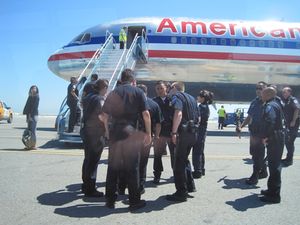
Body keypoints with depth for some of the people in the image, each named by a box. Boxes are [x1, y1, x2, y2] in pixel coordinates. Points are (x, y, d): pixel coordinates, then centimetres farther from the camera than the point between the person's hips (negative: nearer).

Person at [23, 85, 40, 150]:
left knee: (33, 130, -9)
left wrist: (30, 114, -18)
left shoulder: (36, 97, -5)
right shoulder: (30, 97, 15)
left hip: (33, 115, -7)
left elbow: (35, 106, -13)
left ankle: (34, 145, -6)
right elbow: (27, 106, 13)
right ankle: (30, 145, 12)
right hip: (29, 115, 7)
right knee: (29, 130, 7)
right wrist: (27, 115, 6)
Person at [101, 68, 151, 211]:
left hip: (114, 132, 4)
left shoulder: (113, 93, 12)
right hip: (130, 132, -3)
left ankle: (110, 200, 20)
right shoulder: (138, 92, 2)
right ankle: (134, 201, 11)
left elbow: (105, 115, 10)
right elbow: (146, 114, -6)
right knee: (132, 168, 4)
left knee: (113, 167, 12)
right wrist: (148, 133, 0)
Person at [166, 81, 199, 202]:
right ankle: (190, 186, 26)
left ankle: (181, 193, 2)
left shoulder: (176, 96, -6)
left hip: (183, 133, -9)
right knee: (184, 159, 22)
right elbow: (198, 118, 20)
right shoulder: (191, 98, 20)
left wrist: (174, 132, -24)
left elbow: (178, 114, -23)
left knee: (178, 163, -2)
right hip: (193, 133, 9)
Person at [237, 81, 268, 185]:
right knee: (254, 152, 18)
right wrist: (241, 126, 4)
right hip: (253, 131, 8)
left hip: (261, 133, -8)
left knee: (257, 154, -3)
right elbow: (249, 117, 16)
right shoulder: (254, 101, 10)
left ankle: (255, 176, 8)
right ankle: (263, 171, 36)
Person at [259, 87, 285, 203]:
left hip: (274, 139, -11)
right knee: (274, 165, 18)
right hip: (278, 138, 11)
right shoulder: (275, 104, 17)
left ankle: (274, 195, 2)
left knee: (274, 165, -5)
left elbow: (270, 121, -31)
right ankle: (272, 189, 31)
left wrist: (265, 136, -23)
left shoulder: (270, 106, -15)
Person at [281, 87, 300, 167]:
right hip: (287, 124, 8)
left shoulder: (293, 100, -10)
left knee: (289, 141, -8)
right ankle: (289, 158, 26)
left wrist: (293, 121, -25)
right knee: (287, 141, 13)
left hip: (293, 124, -8)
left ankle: (290, 159, -1)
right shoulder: (284, 101, 14)